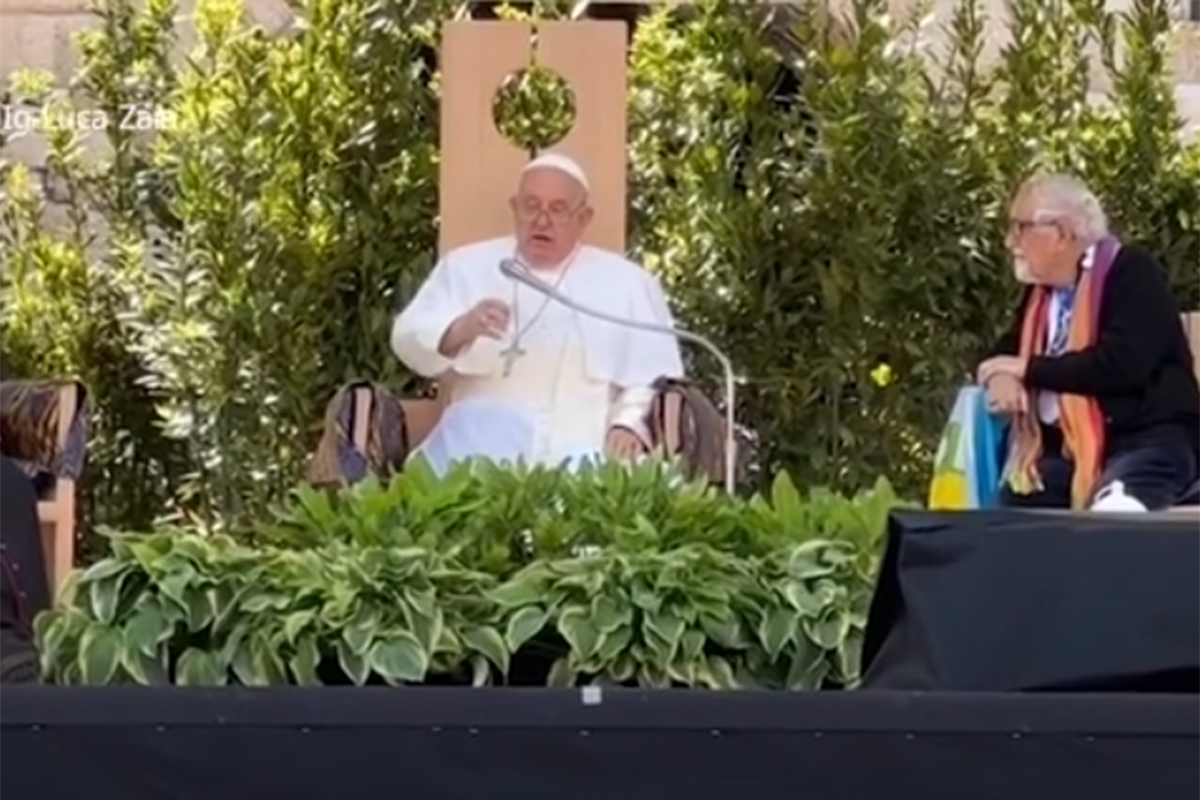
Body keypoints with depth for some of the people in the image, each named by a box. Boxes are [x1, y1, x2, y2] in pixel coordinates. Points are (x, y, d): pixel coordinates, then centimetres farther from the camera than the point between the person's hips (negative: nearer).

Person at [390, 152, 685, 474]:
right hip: (478, 452, 0)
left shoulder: (628, 283, 16)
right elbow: (410, 341, 6)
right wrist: (461, 330, -16)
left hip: (579, 461, 1)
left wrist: (630, 424, -8)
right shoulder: (466, 266, 16)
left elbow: (654, 377, 12)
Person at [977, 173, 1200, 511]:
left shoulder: (1132, 272, -9)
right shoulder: (1041, 291, 16)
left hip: (1151, 441, -7)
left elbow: (1122, 365, -22)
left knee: (1110, 515, -38)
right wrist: (1002, 376, -8)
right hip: (1072, 448, 7)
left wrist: (1027, 369, -13)